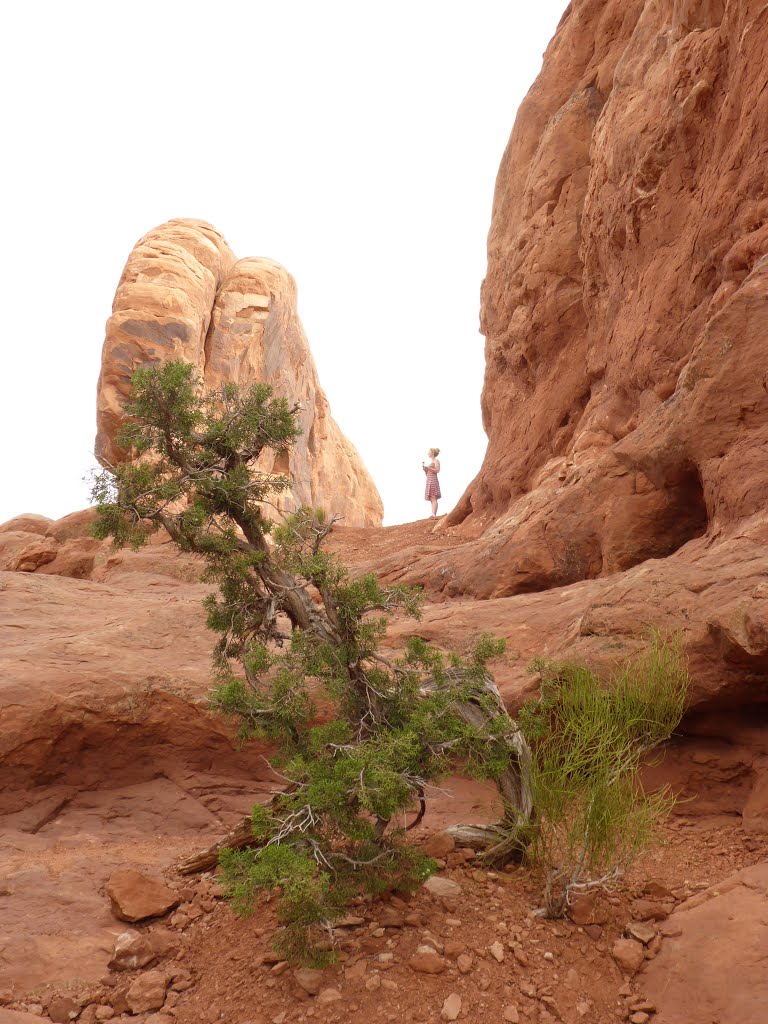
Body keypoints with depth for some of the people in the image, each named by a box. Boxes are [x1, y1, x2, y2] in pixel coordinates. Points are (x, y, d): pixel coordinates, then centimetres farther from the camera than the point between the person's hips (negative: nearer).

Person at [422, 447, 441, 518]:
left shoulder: (436, 460, -2)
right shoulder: (430, 461, 21)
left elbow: (437, 470, -14)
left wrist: (428, 468, -16)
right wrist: (424, 469, 4)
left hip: (433, 480, -9)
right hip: (429, 480, 9)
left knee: (433, 498, -13)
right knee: (431, 499, 4)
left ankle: (434, 515, -18)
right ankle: (433, 515, 3)